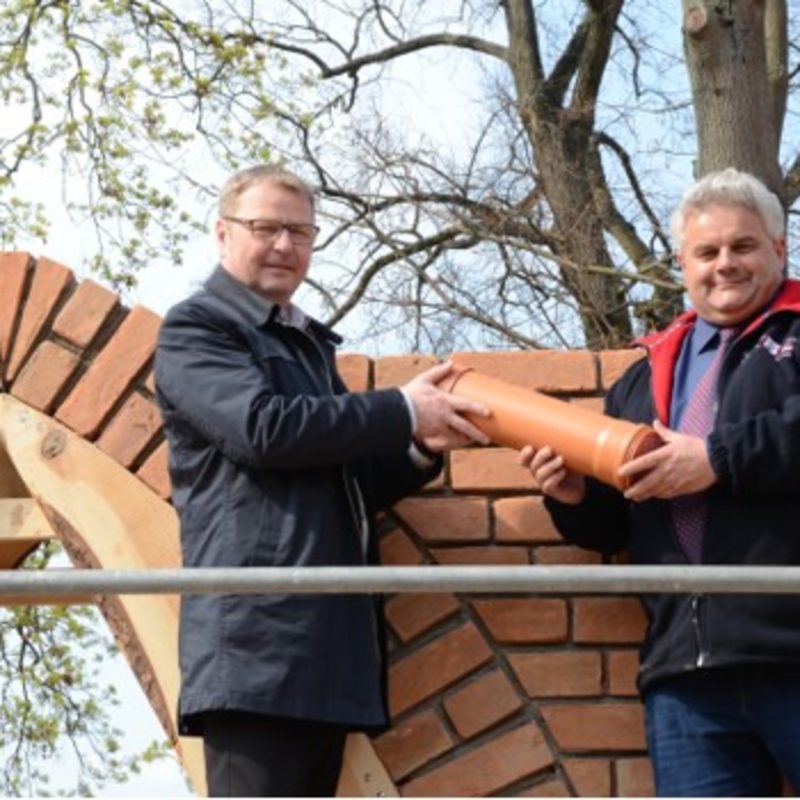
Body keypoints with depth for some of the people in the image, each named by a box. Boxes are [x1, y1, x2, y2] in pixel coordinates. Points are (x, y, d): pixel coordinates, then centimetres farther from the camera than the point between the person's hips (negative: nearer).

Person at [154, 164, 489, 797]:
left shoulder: (310, 342, 25)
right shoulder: (194, 328, 0)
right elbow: (264, 427, -18)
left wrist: (419, 450, 7)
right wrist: (402, 411, -10)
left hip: (327, 637, 8)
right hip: (256, 637, -8)